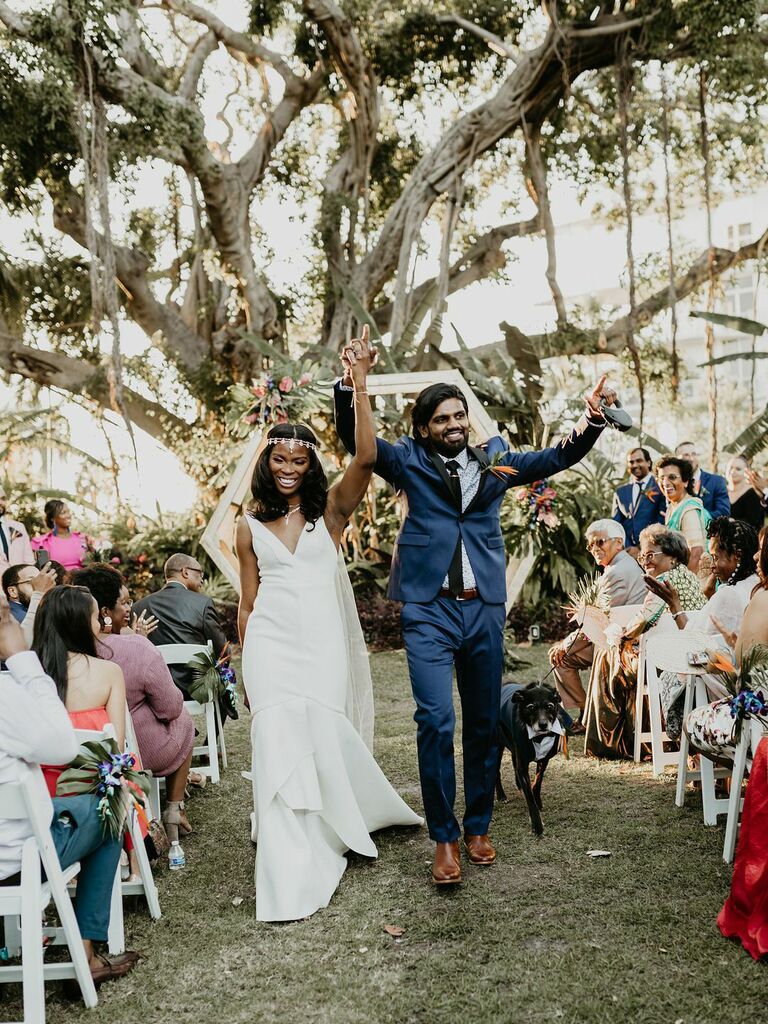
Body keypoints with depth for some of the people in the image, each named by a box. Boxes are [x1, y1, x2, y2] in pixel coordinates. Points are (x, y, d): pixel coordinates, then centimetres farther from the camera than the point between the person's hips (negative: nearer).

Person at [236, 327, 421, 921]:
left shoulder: (330, 512, 2)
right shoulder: (251, 527, 8)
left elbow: (365, 458, -15)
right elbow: (247, 603, 12)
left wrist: (360, 384, -20)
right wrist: (246, 666, 12)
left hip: (322, 642, -1)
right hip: (271, 644, 1)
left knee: (326, 741, 4)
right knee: (280, 744, -4)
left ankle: (340, 830, 36)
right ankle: (291, 878, 4)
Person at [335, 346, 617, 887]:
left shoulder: (495, 461, 12)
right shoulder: (409, 462, 5)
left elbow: (559, 457, 15)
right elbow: (354, 437, -6)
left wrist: (593, 420, -1)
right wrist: (350, 387, -22)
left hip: (485, 608, 3)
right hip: (429, 609, -3)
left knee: (485, 723, 11)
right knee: (436, 721, -11)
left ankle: (479, 826, 27)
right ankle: (444, 839, 3)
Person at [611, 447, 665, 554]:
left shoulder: (660, 488, 1)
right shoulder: (620, 492, 16)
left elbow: (661, 524, -5)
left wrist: (641, 548, -10)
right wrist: (626, 549, -4)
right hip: (626, 552, 3)